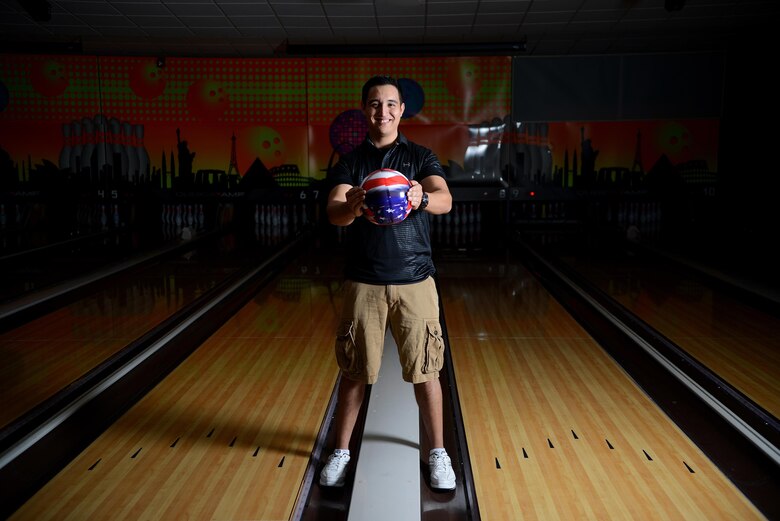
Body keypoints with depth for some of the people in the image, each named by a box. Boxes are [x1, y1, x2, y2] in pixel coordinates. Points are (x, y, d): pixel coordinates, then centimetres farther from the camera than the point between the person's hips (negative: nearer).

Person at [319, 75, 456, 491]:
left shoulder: (421, 157, 2)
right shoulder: (349, 162, 3)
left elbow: (445, 199, -16)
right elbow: (333, 213, -14)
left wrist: (422, 199, -40)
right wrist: (352, 207, -38)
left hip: (415, 282, 0)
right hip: (363, 283, 1)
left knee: (424, 371, 6)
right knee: (354, 372, 9)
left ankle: (437, 452, 25)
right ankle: (340, 452, 27)